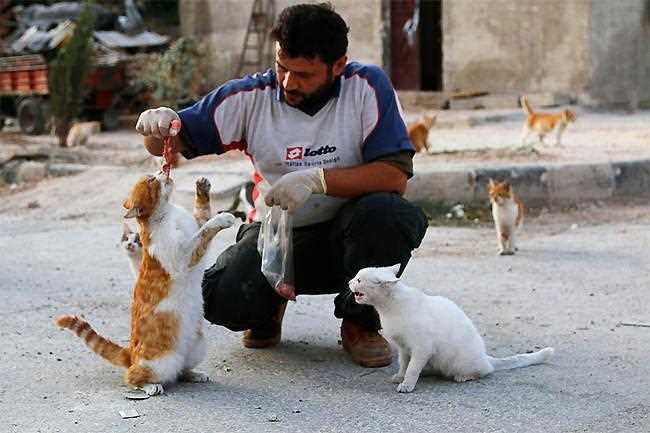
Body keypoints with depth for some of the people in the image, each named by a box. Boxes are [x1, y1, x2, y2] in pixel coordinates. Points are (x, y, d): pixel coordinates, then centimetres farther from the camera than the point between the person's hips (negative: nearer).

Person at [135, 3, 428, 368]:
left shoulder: (367, 87, -12)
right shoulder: (250, 97, -7)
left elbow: (395, 175, -19)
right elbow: (172, 144, -4)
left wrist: (317, 179, -28)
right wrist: (158, 125, -28)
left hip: (343, 234, -1)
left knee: (386, 213, -34)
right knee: (224, 300, -28)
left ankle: (361, 322, -4)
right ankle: (271, 303, 14)